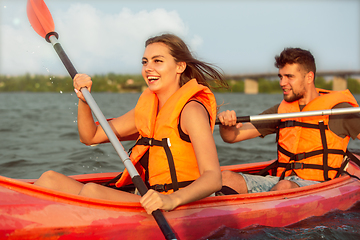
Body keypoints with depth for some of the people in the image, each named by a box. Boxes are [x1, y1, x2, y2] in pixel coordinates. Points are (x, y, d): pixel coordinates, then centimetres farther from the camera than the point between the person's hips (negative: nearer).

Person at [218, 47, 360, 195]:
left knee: (285, 187, -39)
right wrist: (226, 125, -11)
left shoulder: (336, 109, 3)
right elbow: (232, 137, 12)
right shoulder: (281, 110, 16)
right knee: (226, 178, -20)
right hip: (282, 179, 5)